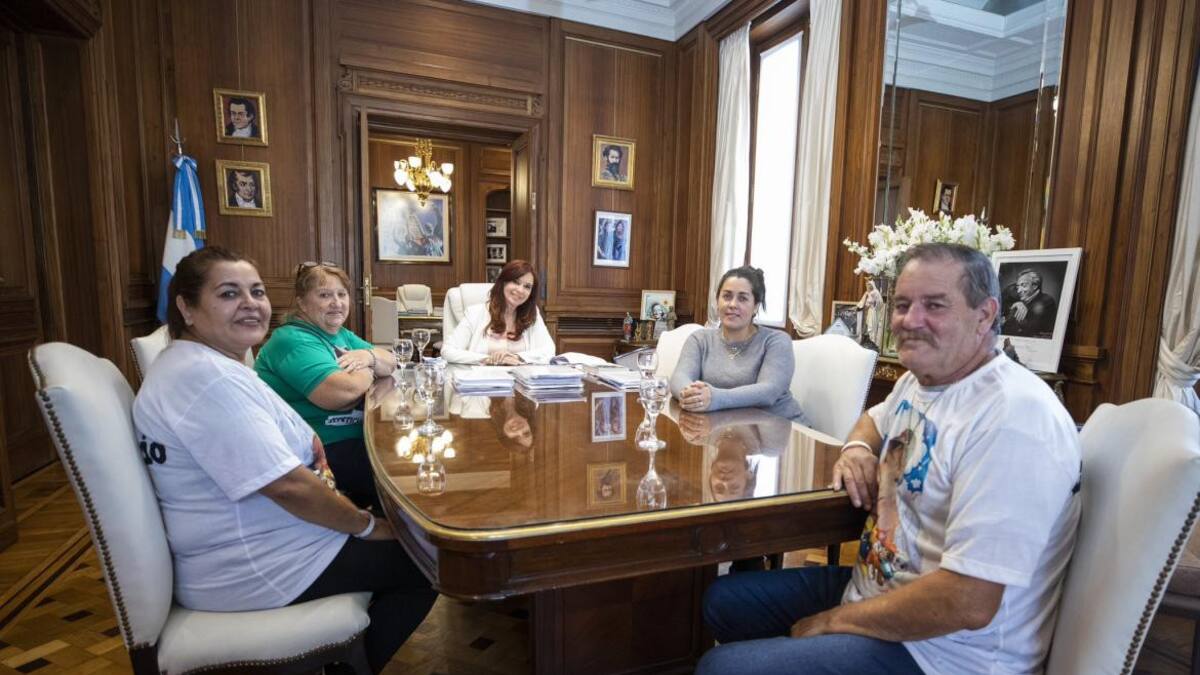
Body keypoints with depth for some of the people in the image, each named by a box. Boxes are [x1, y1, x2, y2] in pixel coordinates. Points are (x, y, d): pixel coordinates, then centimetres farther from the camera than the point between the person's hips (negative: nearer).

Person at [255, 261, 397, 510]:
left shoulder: (341, 335, 13)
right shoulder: (294, 340, -15)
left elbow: (390, 362, 12)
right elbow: (341, 392, -29)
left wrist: (368, 356, -11)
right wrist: (367, 371, -8)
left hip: (355, 437, 9)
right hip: (324, 451, -9)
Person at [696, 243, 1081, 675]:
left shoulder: (1012, 420, -27)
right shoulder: (919, 380, 3)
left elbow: (969, 603, -29)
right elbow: (877, 418, 28)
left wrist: (831, 622, -16)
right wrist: (857, 447, 3)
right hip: (874, 587, 9)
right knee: (724, 602, 13)